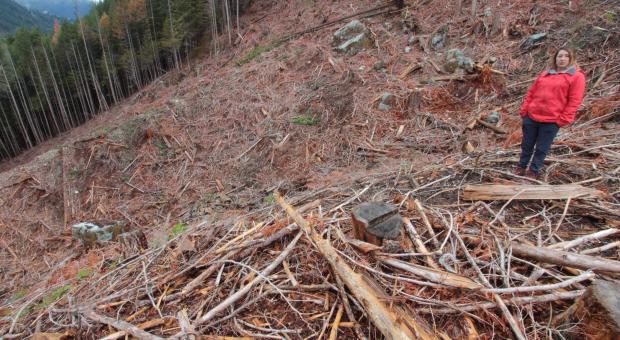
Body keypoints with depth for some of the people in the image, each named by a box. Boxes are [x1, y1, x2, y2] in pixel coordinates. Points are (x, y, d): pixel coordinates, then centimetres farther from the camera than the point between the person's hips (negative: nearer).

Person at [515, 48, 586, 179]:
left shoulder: (577, 76, -1)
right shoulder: (545, 74, 12)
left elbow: (574, 101, -6)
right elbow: (531, 92, 14)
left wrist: (562, 120, -12)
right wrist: (524, 110, 6)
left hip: (551, 120, -4)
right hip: (531, 116, 4)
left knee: (542, 149, 5)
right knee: (526, 145, 13)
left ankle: (533, 171, 18)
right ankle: (521, 167, 28)